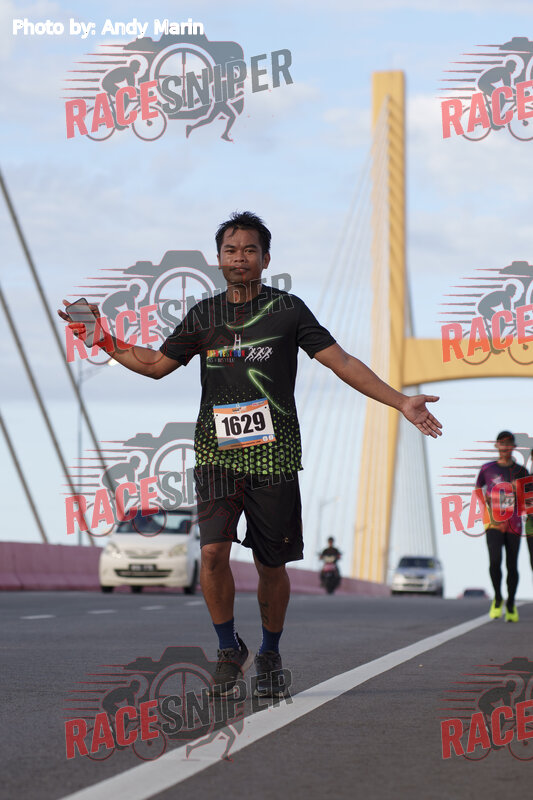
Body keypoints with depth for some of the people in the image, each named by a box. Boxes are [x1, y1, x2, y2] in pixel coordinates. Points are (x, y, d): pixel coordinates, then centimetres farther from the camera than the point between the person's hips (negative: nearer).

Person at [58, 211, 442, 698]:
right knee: (213, 551, -15)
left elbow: (341, 361, 1)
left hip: (273, 454, -1)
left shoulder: (288, 310, 3)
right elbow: (156, 365, 20)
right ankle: (229, 649, 4)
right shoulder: (204, 315, 10)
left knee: (271, 564, 4)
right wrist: (104, 340, 11)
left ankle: (270, 656, 25)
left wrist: (401, 402, -6)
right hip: (217, 452, 1)